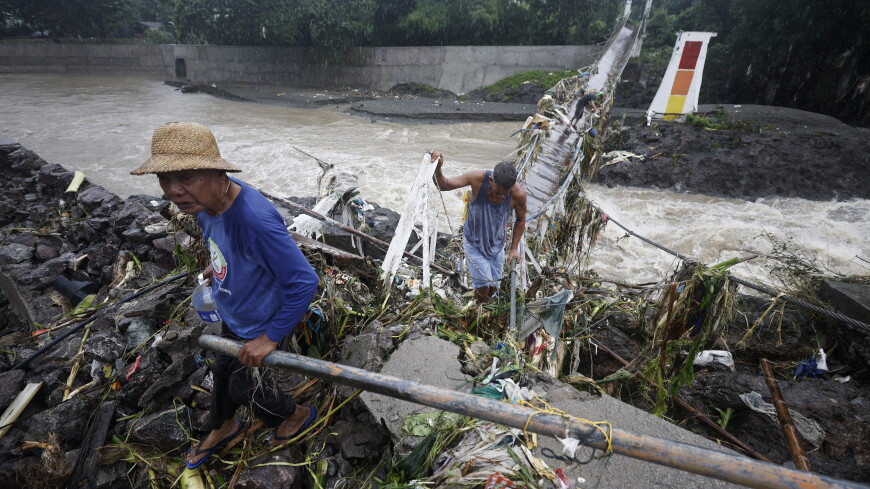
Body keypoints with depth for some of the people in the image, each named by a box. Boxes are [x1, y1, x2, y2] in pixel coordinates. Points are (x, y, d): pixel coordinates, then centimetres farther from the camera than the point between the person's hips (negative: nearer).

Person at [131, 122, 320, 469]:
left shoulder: (255, 219, -41)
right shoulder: (205, 204, -14)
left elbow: (304, 282, -36)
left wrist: (269, 338, -27)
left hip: (259, 326, -8)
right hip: (232, 316, 8)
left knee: (244, 387, 16)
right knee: (223, 371, 28)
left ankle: (298, 415, 46)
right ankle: (223, 428, 59)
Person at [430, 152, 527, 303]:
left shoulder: (518, 194, -24)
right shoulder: (477, 178, -28)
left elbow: (521, 220, -4)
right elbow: (444, 185, -16)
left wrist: (514, 248, -2)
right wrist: (437, 169, -36)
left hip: (497, 246, 2)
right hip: (473, 244, -2)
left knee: (493, 287, 13)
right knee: (483, 286, -8)